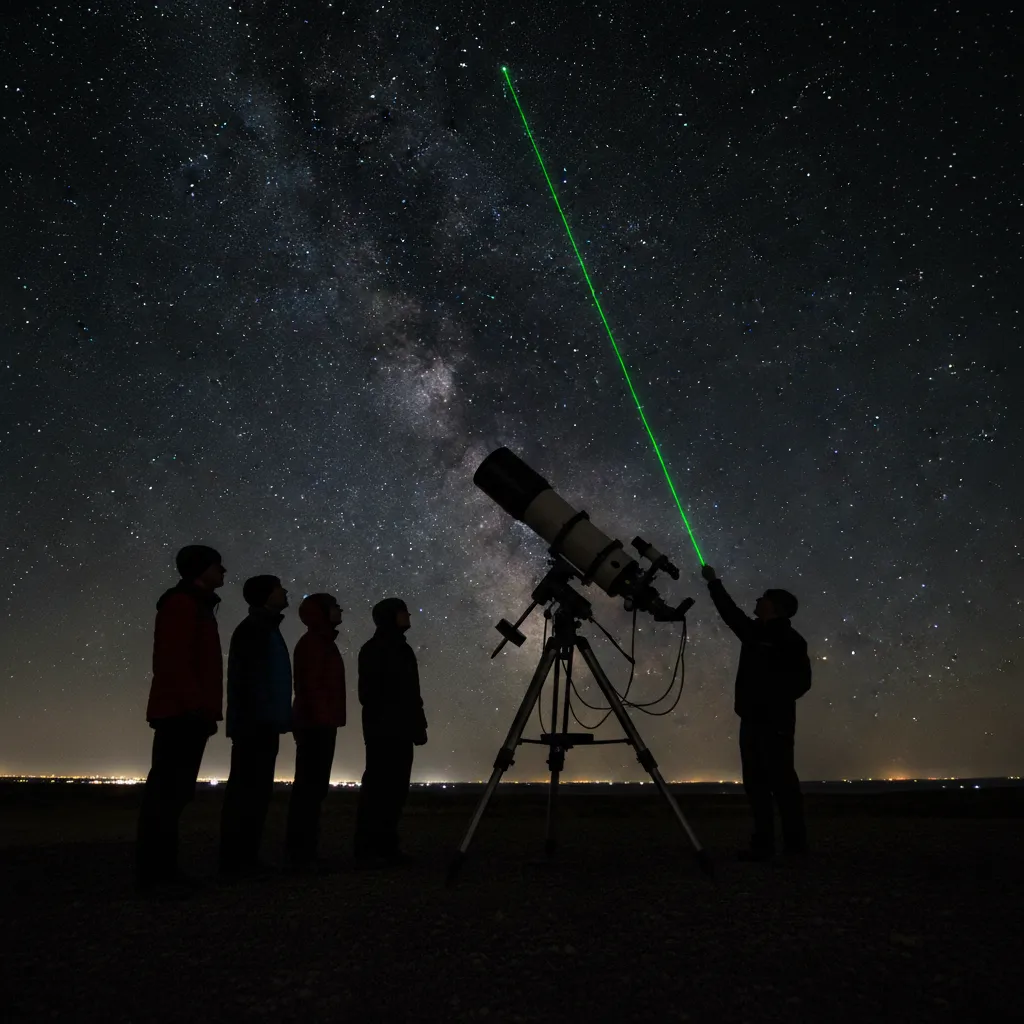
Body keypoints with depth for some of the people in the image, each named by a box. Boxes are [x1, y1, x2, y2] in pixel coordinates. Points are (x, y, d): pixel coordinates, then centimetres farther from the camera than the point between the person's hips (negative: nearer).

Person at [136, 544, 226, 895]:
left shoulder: (198, 607, 22)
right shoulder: (181, 603, -8)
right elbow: (174, 659, -18)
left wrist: (206, 708, 16)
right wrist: (195, 704, -22)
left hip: (187, 714, 10)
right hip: (181, 713, -10)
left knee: (175, 790, 10)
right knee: (168, 789, -9)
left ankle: (161, 867, 15)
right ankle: (153, 870, -5)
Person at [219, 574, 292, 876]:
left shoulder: (267, 629, 20)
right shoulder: (252, 629, -8)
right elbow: (245, 679, -15)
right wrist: (249, 720, -20)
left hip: (264, 724, 9)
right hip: (255, 724, -9)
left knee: (256, 791, 10)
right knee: (246, 790, -8)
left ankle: (246, 858, 15)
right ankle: (235, 859, -4)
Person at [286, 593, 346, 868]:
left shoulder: (323, 642, 20)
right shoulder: (313, 642, -10)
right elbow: (310, 684, -19)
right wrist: (320, 718, -22)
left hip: (319, 724, 10)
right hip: (316, 725, -10)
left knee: (314, 786, 10)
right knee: (310, 786, -9)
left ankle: (304, 849, 14)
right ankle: (301, 850, -8)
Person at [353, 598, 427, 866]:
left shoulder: (403, 649, 18)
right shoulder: (373, 649, -4)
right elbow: (369, 693, -11)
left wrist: (418, 725, 12)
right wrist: (379, 722, -17)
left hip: (402, 730, 8)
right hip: (382, 730, -7)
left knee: (396, 789, 7)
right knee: (377, 787, -7)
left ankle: (386, 846, 14)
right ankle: (367, 849, -2)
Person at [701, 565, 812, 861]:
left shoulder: (790, 640, -6)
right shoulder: (755, 633, 15)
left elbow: (801, 681, -11)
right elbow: (730, 612, 25)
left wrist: (774, 701, -15)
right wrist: (713, 583, 28)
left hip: (775, 723, -8)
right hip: (752, 720, 8)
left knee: (780, 781, -6)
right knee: (756, 782, 7)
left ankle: (795, 843, 1)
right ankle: (763, 844, 11)